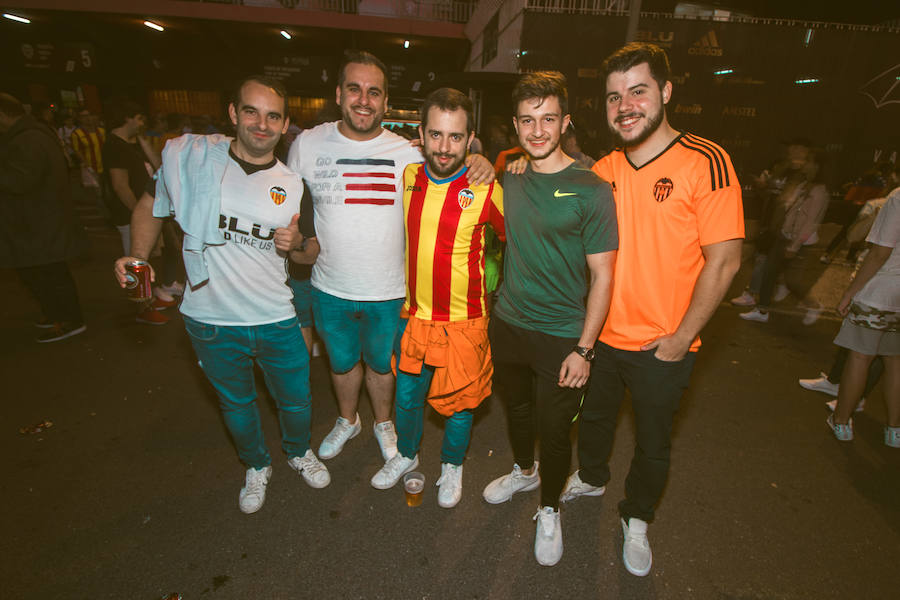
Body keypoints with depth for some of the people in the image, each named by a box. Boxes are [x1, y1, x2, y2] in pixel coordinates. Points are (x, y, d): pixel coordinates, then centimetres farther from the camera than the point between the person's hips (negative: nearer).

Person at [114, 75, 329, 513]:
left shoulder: (293, 185, -1)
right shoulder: (188, 155, -5)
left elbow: (310, 255, 5)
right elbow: (150, 205, 8)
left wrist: (297, 243, -17)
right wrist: (138, 256, -7)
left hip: (276, 319, 1)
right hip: (212, 322, 0)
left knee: (296, 401, 16)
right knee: (236, 403, 20)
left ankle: (299, 451, 49)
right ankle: (256, 467, 49)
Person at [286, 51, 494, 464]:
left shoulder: (407, 154, -8)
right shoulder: (307, 144, -3)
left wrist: (478, 165, -20)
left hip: (388, 292, -1)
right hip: (330, 289, 2)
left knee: (381, 363, 19)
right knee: (341, 362, 22)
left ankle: (383, 422, 48)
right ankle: (347, 420, 51)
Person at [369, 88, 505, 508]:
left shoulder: (485, 190, -15)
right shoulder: (408, 178, -2)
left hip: (463, 320, -3)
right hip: (414, 315, 4)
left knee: (459, 402, 14)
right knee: (407, 396, 19)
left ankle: (452, 466, 43)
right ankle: (406, 454, 48)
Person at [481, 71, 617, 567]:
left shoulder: (590, 190, -12)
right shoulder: (508, 178, 1)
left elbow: (602, 275, -11)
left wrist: (584, 348, -13)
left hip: (561, 336, -4)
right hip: (508, 322, 5)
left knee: (554, 430, 10)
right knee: (515, 407, 23)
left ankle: (549, 510, 39)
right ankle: (524, 470, 54)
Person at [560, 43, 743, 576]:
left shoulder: (705, 162, -13)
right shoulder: (604, 169, 1)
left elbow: (725, 260, -14)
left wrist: (681, 338, -13)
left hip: (663, 348, -4)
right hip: (600, 335, 4)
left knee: (652, 443, 16)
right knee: (594, 416, 24)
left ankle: (637, 519, 43)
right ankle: (592, 478, 53)